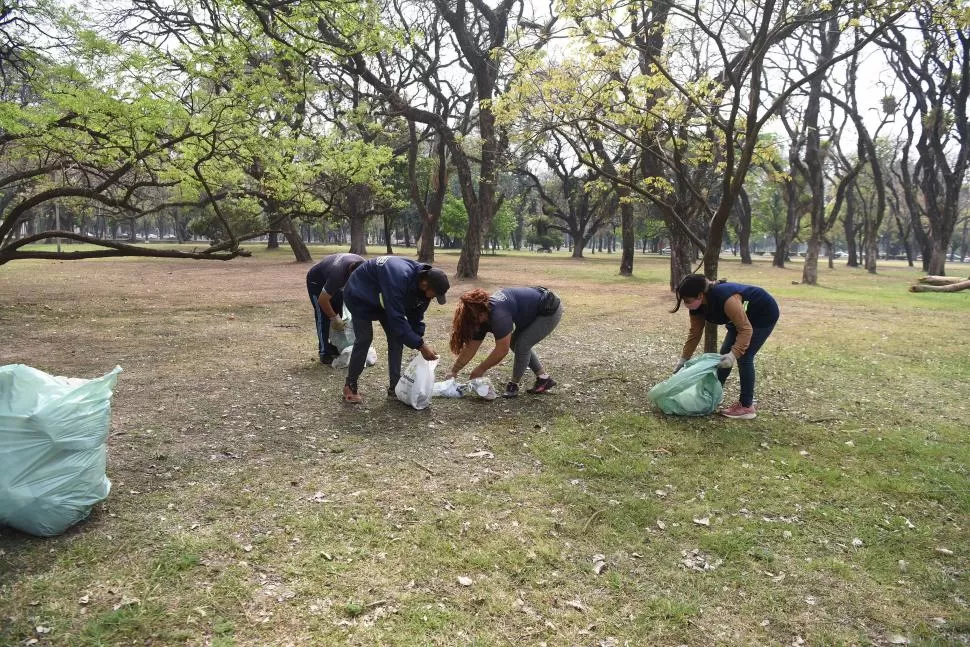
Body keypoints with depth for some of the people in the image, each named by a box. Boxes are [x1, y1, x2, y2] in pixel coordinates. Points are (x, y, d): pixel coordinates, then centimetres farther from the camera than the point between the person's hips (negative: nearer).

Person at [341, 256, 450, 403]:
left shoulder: (422, 285, -17)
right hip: (360, 296, -8)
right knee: (364, 339, -14)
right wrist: (420, 345, -39)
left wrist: (421, 340, -15)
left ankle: (395, 385, 7)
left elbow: (416, 315, -4)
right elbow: (397, 318, -42)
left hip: (383, 299, 8)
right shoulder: (399, 279, -44)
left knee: (396, 337, -1)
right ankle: (350, 386, 2)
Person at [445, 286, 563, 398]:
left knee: (521, 345, -14)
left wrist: (480, 370, -17)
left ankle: (514, 385, 4)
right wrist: (454, 371, 2)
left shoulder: (498, 314, -32)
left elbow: (502, 350, -28)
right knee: (514, 343, 11)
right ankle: (544, 378, 20)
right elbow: (471, 348, 2)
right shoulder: (483, 317, -4)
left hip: (551, 311, -9)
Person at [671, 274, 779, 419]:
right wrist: (683, 359, -3)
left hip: (764, 313, -8)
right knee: (724, 354, 7)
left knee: (744, 357, -12)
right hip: (743, 315, 8)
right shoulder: (698, 305, -15)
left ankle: (746, 407, -5)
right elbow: (695, 333, -4)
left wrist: (734, 354, -41)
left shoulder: (725, 299, -39)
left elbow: (745, 329, -33)